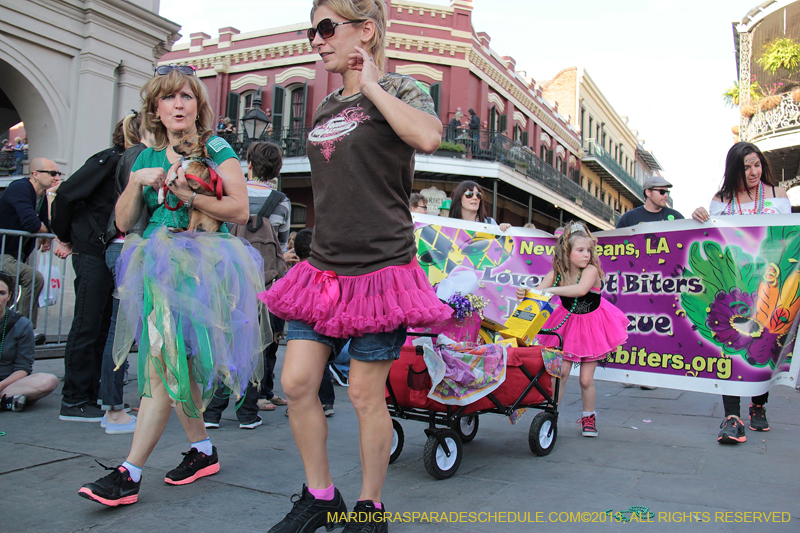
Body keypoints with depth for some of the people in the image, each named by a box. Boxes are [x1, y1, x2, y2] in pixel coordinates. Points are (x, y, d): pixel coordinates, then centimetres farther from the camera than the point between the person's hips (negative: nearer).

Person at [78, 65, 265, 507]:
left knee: (165, 358, -14)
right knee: (172, 361, 7)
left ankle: (130, 473, -12)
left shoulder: (217, 150, 2)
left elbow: (240, 210, -9)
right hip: (157, 265, 6)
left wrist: (187, 195, -18)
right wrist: (138, 182, -5)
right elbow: (124, 222, 11)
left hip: (201, 264, -6)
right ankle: (203, 450, 22)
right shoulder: (146, 158, 16)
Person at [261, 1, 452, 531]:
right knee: (297, 383, 3)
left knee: (366, 394, 1)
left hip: (379, 268, -6)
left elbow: (428, 136, -26)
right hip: (324, 268, 7)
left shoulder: (400, 90, -2)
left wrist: (371, 85, -14)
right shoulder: (326, 107, 17)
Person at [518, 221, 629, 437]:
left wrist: (550, 290, -48)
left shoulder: (591, 270, -23)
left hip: (591, 325, -2)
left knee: (586, 379, 3)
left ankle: (588, 417, 26)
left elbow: (581, 290, -43)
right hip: (568, 324, 2)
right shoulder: (557, 273, -12)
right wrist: (525, 294, -44)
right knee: (561, 371, -4)